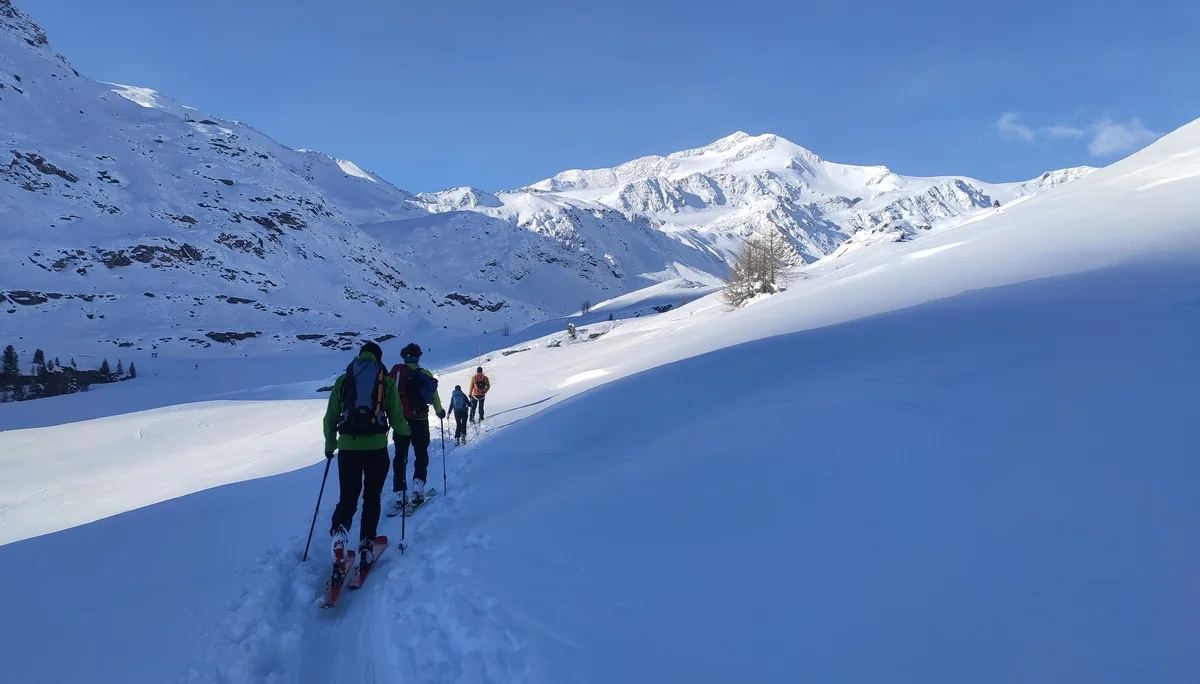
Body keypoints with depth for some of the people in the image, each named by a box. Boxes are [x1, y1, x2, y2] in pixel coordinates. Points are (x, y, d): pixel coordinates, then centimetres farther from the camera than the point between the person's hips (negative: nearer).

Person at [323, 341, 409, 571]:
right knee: (372, 498, 14)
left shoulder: (342, 380, 7)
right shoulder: (386, 382, 2)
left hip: (348, 447, 1)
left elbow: (330, 418, 9)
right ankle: (366, 546, 10)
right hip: (376, 447, -1)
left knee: (347, 498, 9)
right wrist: (407, 431, 24)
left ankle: (338, 534, -16)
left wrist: (330, 444, 24)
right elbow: (396, 420, 2)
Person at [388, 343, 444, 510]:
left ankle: (399, 494, 6)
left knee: (400, 455, 9)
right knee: (421, 454, 11)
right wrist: (439, 411, 21)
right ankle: (418, 486, -7)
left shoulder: (395, 372, 0)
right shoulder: (425, 375, -3)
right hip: (419, 420, -1)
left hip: (399, 419, 2)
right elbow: (434, 396, 3)